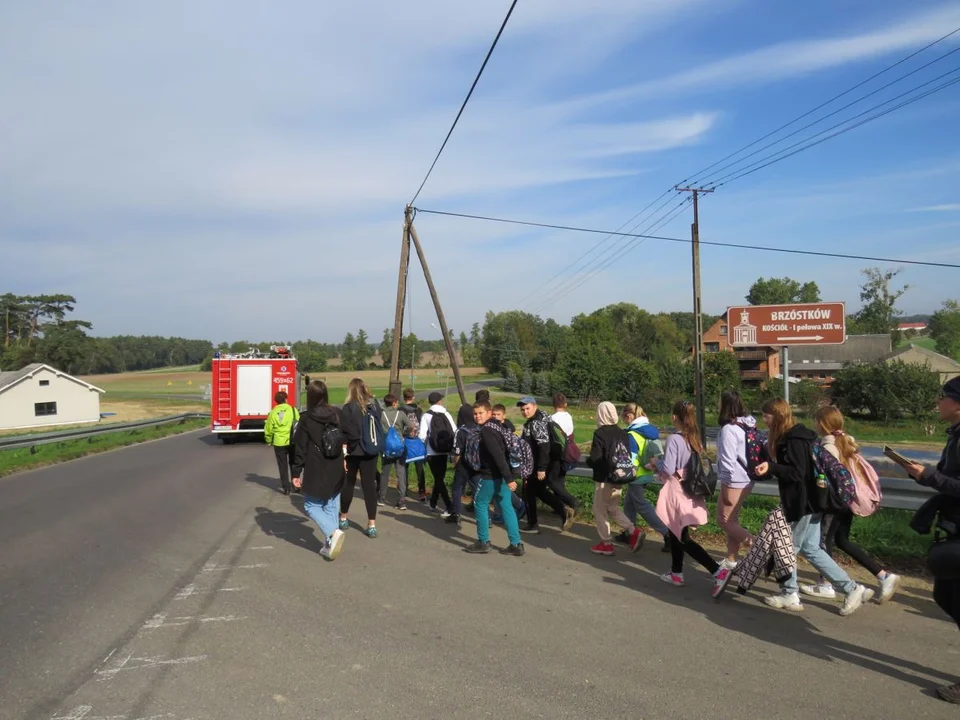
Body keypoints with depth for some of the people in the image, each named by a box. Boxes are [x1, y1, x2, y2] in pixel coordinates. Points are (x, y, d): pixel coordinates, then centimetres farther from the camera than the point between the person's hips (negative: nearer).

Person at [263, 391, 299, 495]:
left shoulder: (273, 412, -2)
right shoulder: (293, 410, -5)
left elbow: (268, 429, 3)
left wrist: (268, 441, 20)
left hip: (279, 443, 0)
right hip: (292, 441, 0)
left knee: (283, 466, 10)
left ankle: (286, 488, 13)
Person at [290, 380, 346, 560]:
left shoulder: (307, 419, -11)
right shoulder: (337, 414, 1)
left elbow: (300, 448, -9)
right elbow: (346, 440, 10)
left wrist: (296, 473, -3)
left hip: (315, 471, -4)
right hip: (336, 470, 4)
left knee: (311, 506, 9)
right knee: (331, 507, 14)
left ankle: (333, 532, -13)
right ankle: (330, 544, 12)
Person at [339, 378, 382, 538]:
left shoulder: (349, 407, -9)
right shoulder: (375, 404, 2)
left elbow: (345, 434, -12)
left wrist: (343, 454, -10)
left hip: (354, 451, -2)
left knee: (348, 483, 14)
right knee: (370, 485, 3)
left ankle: (343, 518, 29)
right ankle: (372, 524, -1)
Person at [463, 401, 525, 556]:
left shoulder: (486, 430, -17)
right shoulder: (497, 426, 12)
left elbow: (498, 455, -25)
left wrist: (508, 478, -29)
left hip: (490, 475, -9)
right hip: (500, 475, 9)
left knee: (480, 505, 7)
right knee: (506, 507, 9)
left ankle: (483, 542, 14)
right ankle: (516, 544, 8)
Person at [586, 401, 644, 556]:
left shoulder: (600, 433, -17)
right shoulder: (622, 433, 5)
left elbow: (594, 458, -21)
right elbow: (628, 455, 8)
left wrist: (588, 461, 0)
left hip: (604, 479, -7)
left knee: (600, 511, 8)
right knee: (613, 508, 21)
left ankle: (606, 543, 12)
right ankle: (634, 531, 7)